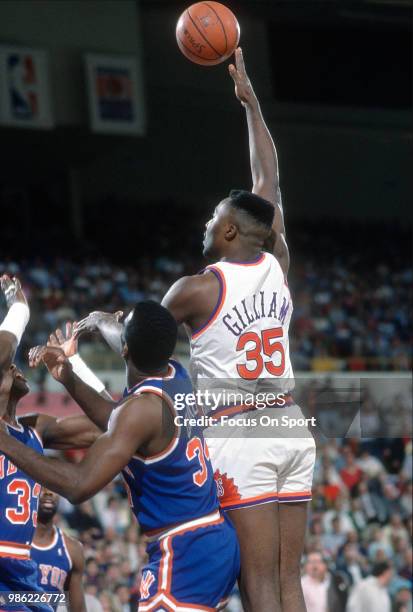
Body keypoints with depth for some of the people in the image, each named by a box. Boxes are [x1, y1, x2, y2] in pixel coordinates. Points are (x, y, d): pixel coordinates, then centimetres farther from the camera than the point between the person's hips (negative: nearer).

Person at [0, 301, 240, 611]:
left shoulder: (143, 407, -22)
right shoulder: (175, 376, 5)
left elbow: (80, 485, -29)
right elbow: (121, 425, 23)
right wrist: (69, 380, 11)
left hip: (186, 557, -10)